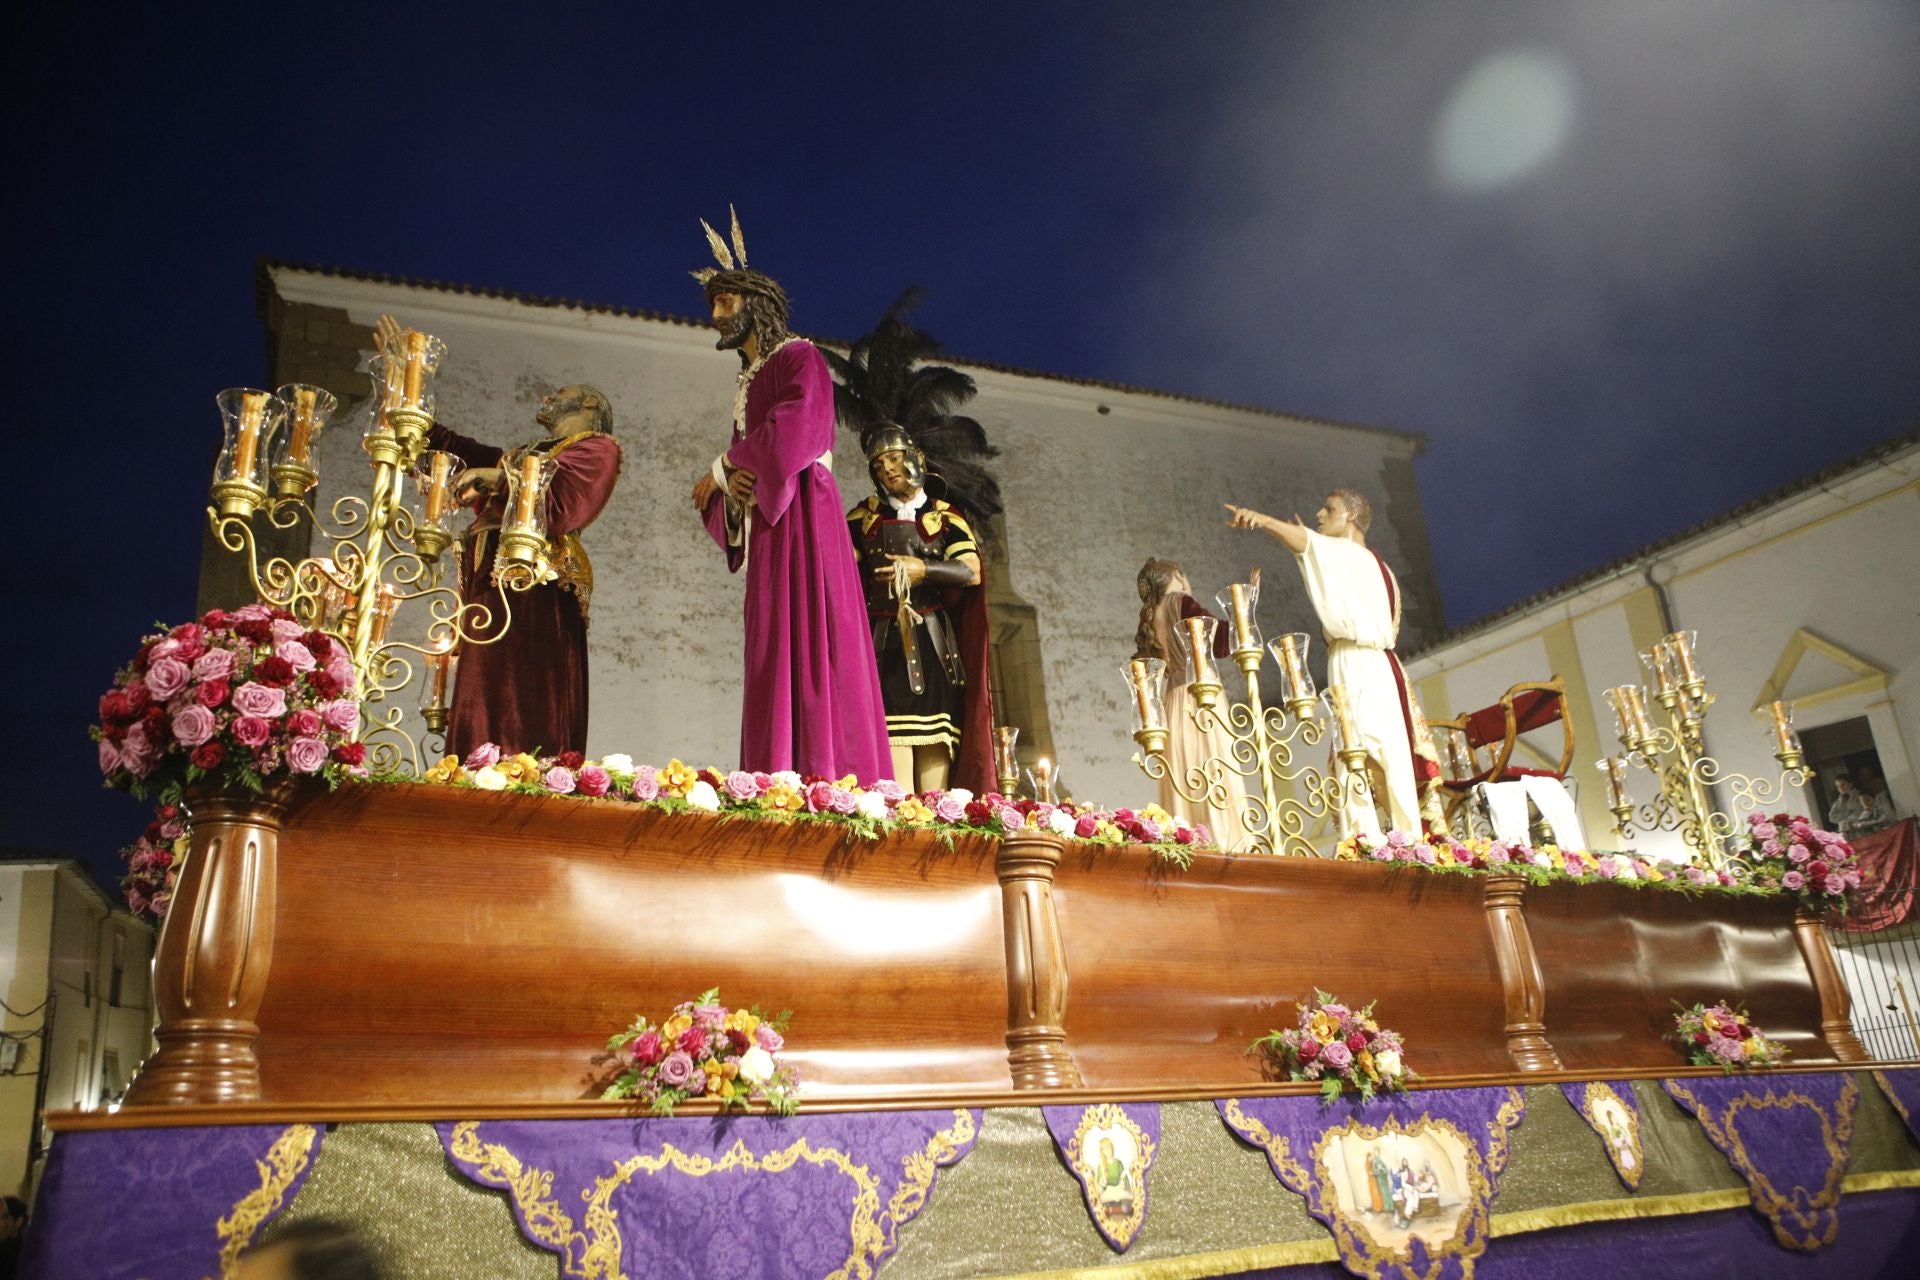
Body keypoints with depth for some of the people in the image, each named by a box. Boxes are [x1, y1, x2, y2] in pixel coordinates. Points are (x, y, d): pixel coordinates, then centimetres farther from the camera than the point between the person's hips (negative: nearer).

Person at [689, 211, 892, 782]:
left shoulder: (799, 359, 2)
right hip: (765, 526, 8)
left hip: (801, 520, -8)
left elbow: (794, 432, -16)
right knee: (773, 661, 0)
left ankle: (827, 787, -19)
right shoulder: (748, 381, 26)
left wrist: (720, 471, -5)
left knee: (808, 644, -15)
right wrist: (731, 487, -4)